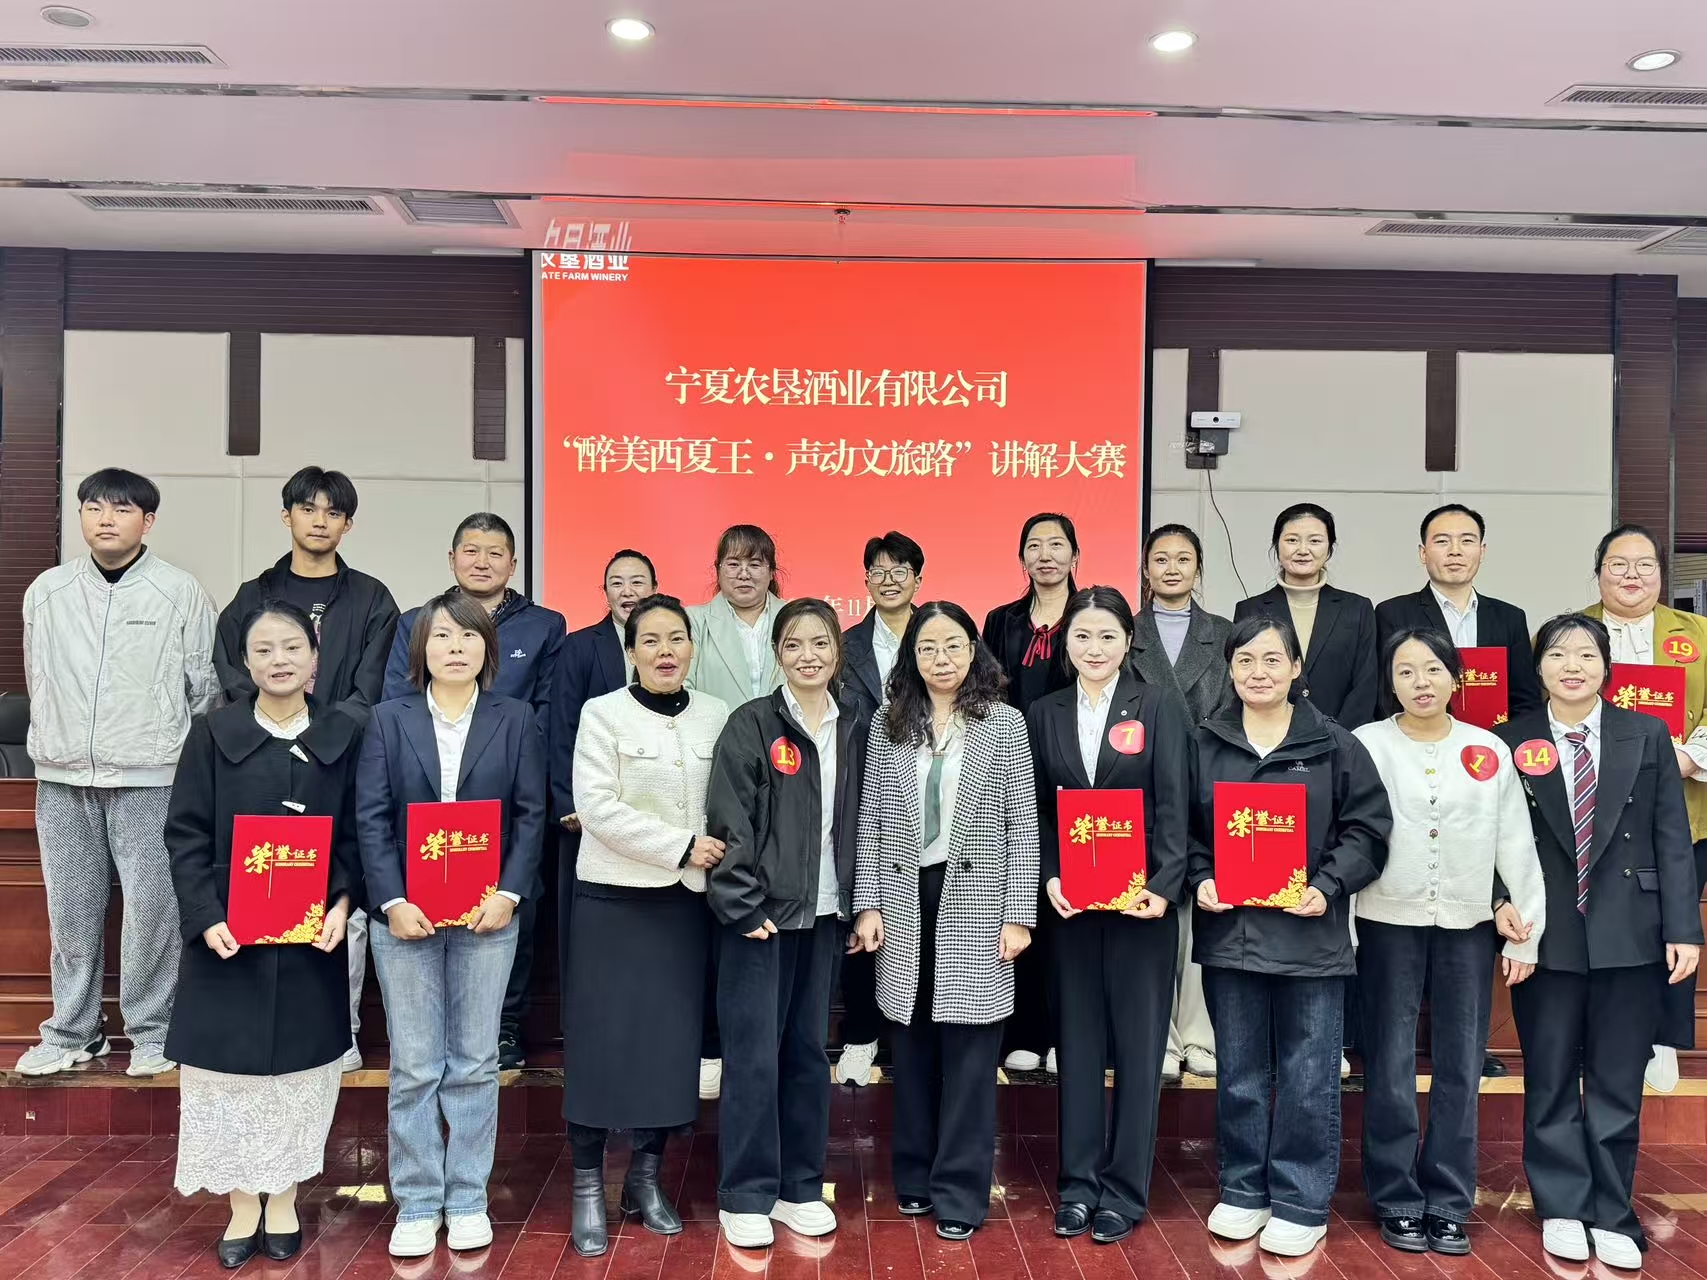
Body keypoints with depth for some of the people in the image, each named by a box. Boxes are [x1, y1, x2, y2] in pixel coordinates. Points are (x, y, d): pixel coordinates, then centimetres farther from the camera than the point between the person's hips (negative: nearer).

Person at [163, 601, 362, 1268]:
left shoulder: (344, 736, 1)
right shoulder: (213, 733, 0)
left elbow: (357, 834, 2)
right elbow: (185, 835, -2)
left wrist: (343, 902, -13)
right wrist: (206, 917, -13)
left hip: (312, 937, 1)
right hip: (227, 936, 0)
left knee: (299, 1069, 9)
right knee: (228, 1067, 5)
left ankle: (283, 1202, 26)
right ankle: (243, 1206, 22)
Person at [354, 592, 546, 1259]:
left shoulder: (515, 719, 2)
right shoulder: (389, 719, 3)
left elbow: (532, 813, 0)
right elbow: (370, 818, -1)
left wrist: (509, 892, -11)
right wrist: (393, 901, -11)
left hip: (487, 912, 0)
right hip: (405, 913, 0)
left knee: (475, 1064, 9)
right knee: (413, 1067, 7)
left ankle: (468, 1200, 21)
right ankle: (416, 1204, 20)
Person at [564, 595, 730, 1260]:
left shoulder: (717, 716, 3)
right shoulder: (603, 713, -6)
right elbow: (598, 808, -14)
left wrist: (719, 856, -8)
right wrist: (681, 847, -16)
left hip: (686, 901, 3)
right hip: (612, 898, -3)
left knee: (672, 1040, 8)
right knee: (601, 1039, 2)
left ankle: (646, 1177, 24)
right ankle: (588, 1187, 16)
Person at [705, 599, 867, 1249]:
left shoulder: (854, 729, 7)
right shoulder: (752, 724, -7)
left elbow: (861, 821, 11)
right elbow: (729, 821, -11)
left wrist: (861, 903, 6)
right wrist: (743, 905, -14)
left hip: (825, 912, 4)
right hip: (761, 911, -4)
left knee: (808, 1049, 12)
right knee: (754, 1054, 1)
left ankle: (800, 1186, 25)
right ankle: (745, 1195, 15)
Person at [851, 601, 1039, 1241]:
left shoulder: (1004, 723, 0)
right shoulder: (888, 726, 6)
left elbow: (1023, 825, -2)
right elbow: (870, 821, 6)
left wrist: (1019, 915, -6)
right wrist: (868, 904, -1)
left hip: (976, 904, -2)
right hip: (905, 903, 2)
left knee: (969, 1053, 2)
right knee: (911, 1046, 10)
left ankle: (960, 1193, 15)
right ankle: (915, 1178, 26)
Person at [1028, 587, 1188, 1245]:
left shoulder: (1158, 709, 0)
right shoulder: (1044, 714, 7)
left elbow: (1173, 807, -6)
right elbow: (1037, 812, 7)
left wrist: (1163, 886, -17)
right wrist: (1050, 879, -8)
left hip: (1142, 900, -2)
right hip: (1071, 902, 2)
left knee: (1137, 1044, 6)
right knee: (1078, 1043, 10)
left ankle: (1125, 1190, 18)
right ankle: (1078, 1183, 22)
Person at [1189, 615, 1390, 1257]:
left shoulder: (1335, 745, 0)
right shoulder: (1203, 744, 5)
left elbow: (1366, 828, -1)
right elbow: (1182, 827, 8)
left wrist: (1328, 887, -12)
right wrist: (1200, 881, -7)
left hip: (1310, 936, -2)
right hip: (1229, 933, 2)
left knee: (1308, 1080, 6)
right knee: (1238, 1075, 13)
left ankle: (1302, 1204, 21)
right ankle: (1242, 1191, 28)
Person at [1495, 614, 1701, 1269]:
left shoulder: (1648, 736, 3)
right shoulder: (1511, 742, 0)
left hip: (1630, 937, 1)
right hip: (1547, 938, 0)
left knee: (1618, 1086, 9)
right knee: (1551, 1083, 10)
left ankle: (1611, 1216, 23)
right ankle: (1562, 1209, 24)